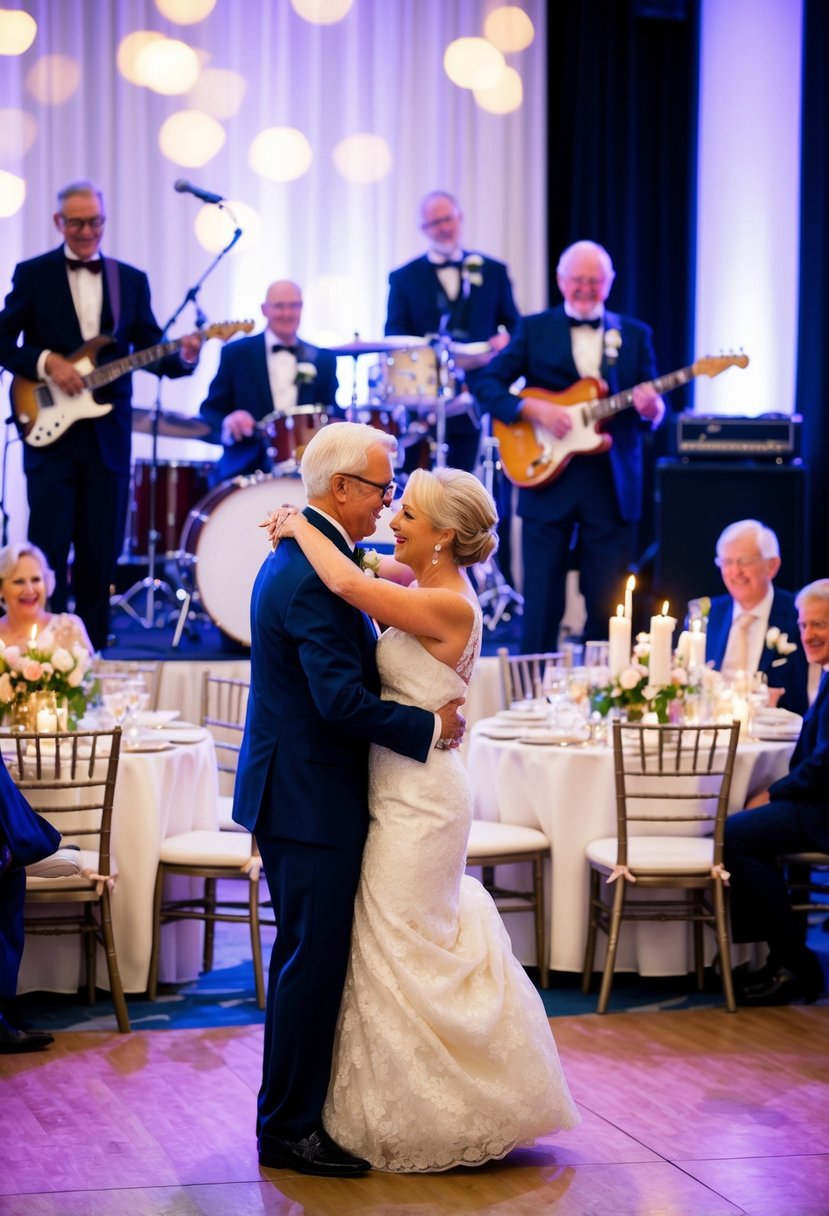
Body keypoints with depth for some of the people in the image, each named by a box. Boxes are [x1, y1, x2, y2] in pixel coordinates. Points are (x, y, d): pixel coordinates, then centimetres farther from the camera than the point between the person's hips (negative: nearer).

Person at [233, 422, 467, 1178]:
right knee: (312, 961, -3)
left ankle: (298, 1109, 25)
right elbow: (342, 699, -25)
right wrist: (432, 726, -14)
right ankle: (289, 1130, 4)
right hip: (310, 799, -11)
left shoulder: (300, 557, 13)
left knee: (312, 960, 16)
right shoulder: (315, 575, -21)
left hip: (298, 790, 11)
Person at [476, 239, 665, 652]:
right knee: (542, 601, -1)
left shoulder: (635, 335, 11)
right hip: (547, 478, -2)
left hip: (613, 486, 2)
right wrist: (533, 408, -16)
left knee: (607, 603, 5)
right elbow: (487, 384, -1)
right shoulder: (534, 329, 6)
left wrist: (651, 408, -16)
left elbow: (653, 405, 8)